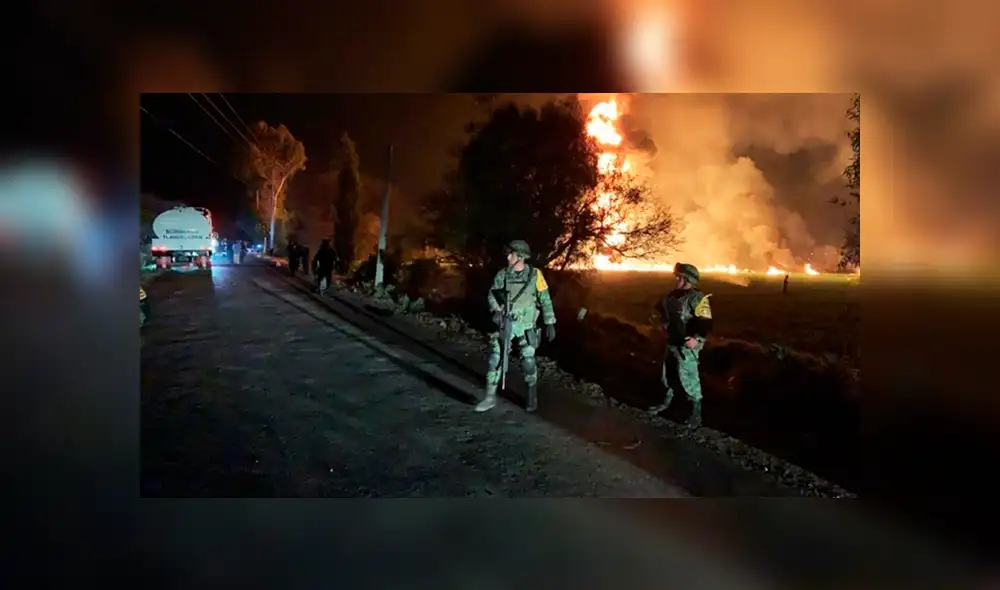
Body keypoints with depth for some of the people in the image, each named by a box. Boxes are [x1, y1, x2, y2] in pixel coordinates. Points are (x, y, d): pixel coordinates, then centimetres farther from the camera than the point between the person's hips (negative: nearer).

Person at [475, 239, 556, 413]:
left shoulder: (534, 274, -4)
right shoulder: (502, 274, 2)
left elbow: (545, 300, 0)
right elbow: (492, 294, -1)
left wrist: (550, 323, -3)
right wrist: (496, 310, -21)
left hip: (525, 325, -2)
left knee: (528, 361, -2)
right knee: (495, 358, -2)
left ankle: (532, 398, 18)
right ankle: (490, 397, 7)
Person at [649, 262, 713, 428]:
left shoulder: (697, 298, -18)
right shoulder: (674, 295, 7)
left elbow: (706, 323, -26)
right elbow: (664, 309, 28)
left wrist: (697, 339, -36)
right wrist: (664, 322, 15)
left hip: (686, 345, -8)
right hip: (672, 342, 8)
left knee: (689, 379, -5)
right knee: (668, 373, 21)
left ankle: (696, 413, 7)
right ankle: (666, 402, 40)